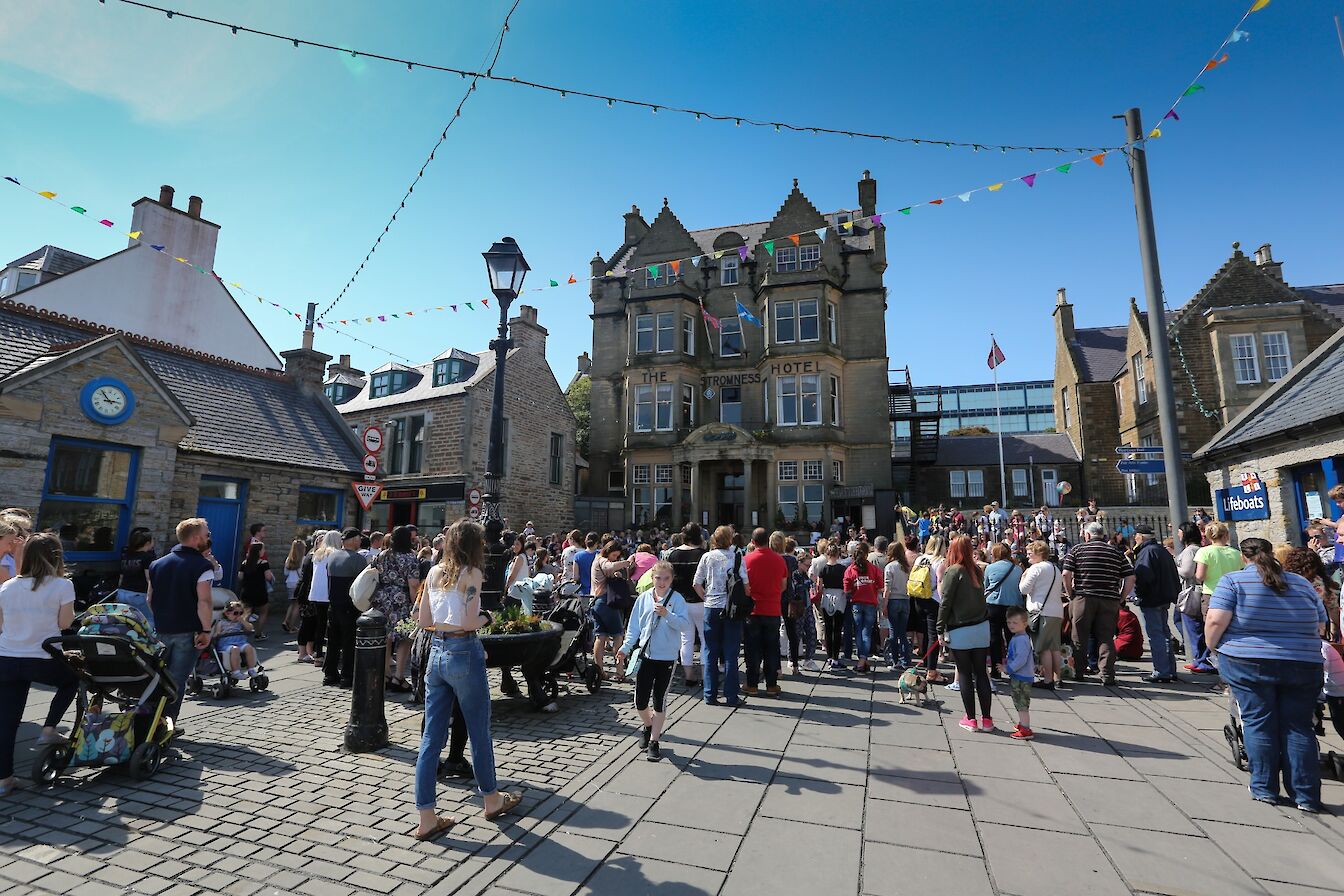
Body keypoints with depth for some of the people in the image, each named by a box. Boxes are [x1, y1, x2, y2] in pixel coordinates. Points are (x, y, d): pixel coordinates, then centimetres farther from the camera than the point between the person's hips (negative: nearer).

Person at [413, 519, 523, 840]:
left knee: (431, 737, 10)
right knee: (479, 732, 11)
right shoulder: (472, 574, -13)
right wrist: (485, 618, 2)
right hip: (464, 654, -6)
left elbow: (423, 620, 7)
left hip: (436, 652, 6)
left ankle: (426, 819, 15)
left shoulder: (435, 572, 5)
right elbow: (471, 623, -18)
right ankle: (492, 800, 29)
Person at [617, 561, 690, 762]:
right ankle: (649, 726, 37)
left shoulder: (677, 599, -5)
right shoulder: (643, 599, 2)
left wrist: (667, 614, -28)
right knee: (640, 702, 5)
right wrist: (625, 648, -2)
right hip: (645, 655, 2)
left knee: (659, 701, 7)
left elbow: (685, 624, -15)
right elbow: (634, 627, 7)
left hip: (667, 657, -2)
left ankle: (654, 741, 23)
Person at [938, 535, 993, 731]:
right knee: (981, 673, 11)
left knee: (965, 674, 5)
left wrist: (941, 629, -7)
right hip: (981, 628, 5)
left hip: (960, 631, -5)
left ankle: (970, 719, 11)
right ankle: (986, 719, 16)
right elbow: (981, 597, 8)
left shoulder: (953, 571, -12)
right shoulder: (976, 570, 5)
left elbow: (945, 602, -12)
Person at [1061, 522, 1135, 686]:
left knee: (1080, 638, 8)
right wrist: (1120, 598, 9)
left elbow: (1066, 574, -8)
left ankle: (1078, 672, 16)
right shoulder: (1117, 552, 9)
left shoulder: (1078, 550, 1)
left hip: (1083, 599, -2)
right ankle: (1107, 676, 4)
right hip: (1110, 600, 2)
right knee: (1106, 638, 7)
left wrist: (1071, 594, 3)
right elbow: (1130, 578, 3)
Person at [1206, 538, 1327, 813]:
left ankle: (1264, 789, 13)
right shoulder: (1302, 583, 9)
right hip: (1304, 665, 4)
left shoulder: (1232, 581, -6)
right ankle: (1306, 796, 13)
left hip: (1248, 664, -4)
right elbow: (1321, 627, 14)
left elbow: (1215, 621, -14)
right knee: (1298, 727, 10)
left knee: (1258, 724, 6)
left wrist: (1213, 646, 2)